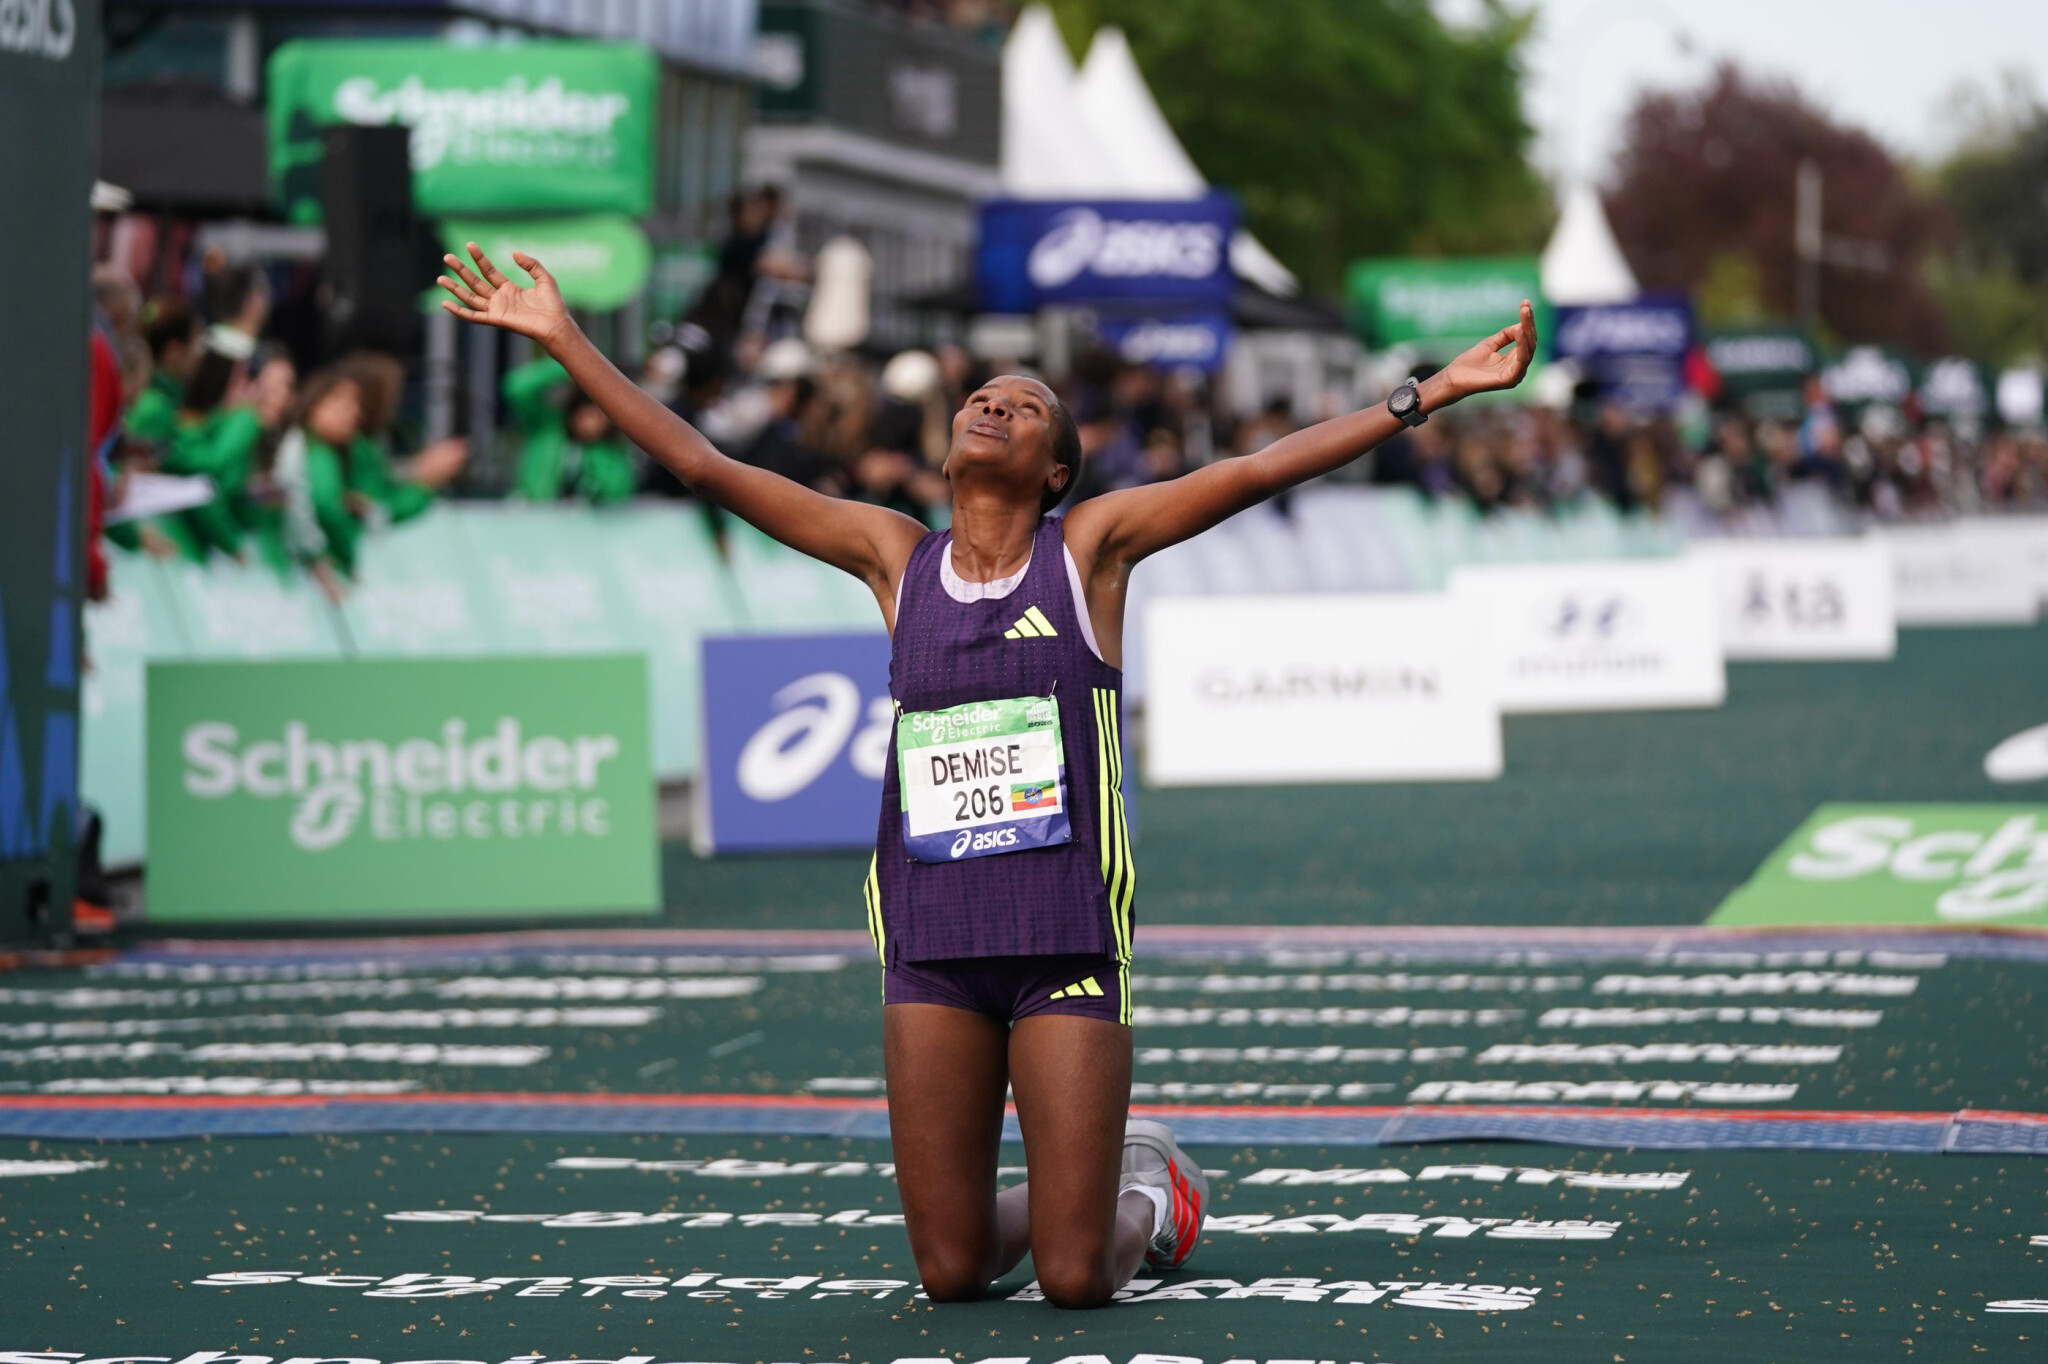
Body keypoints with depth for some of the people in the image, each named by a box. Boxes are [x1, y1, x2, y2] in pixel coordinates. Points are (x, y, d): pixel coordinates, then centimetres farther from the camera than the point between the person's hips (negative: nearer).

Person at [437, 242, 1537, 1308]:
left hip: (1068, 935, -2)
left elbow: (1258, 470, -3)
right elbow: (701, 467, 10)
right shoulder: (896, 557, 9)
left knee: (1075, 1280, -4)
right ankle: (1057, 1203, 34)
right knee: (950, 1274, 2)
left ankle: (1147, 1188, 30)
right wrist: (563, 339, 8)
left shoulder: (1092, 544, 4)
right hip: (932, 937, 3)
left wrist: (1435, 391, -10)